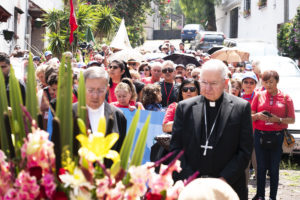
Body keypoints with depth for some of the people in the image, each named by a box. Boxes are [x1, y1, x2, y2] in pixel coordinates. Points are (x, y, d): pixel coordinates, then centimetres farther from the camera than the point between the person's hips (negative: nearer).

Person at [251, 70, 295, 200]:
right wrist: (258, 116, -9)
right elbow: (251, 116, 12)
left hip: (277, 136, -1)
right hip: (260, 135, 1)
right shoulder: (259, 96, 7)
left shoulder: (285, 98, 2)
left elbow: (292, 120, 3)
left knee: (274, 168, 2)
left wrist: (278, 119, -14)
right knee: (261, 167, 5)